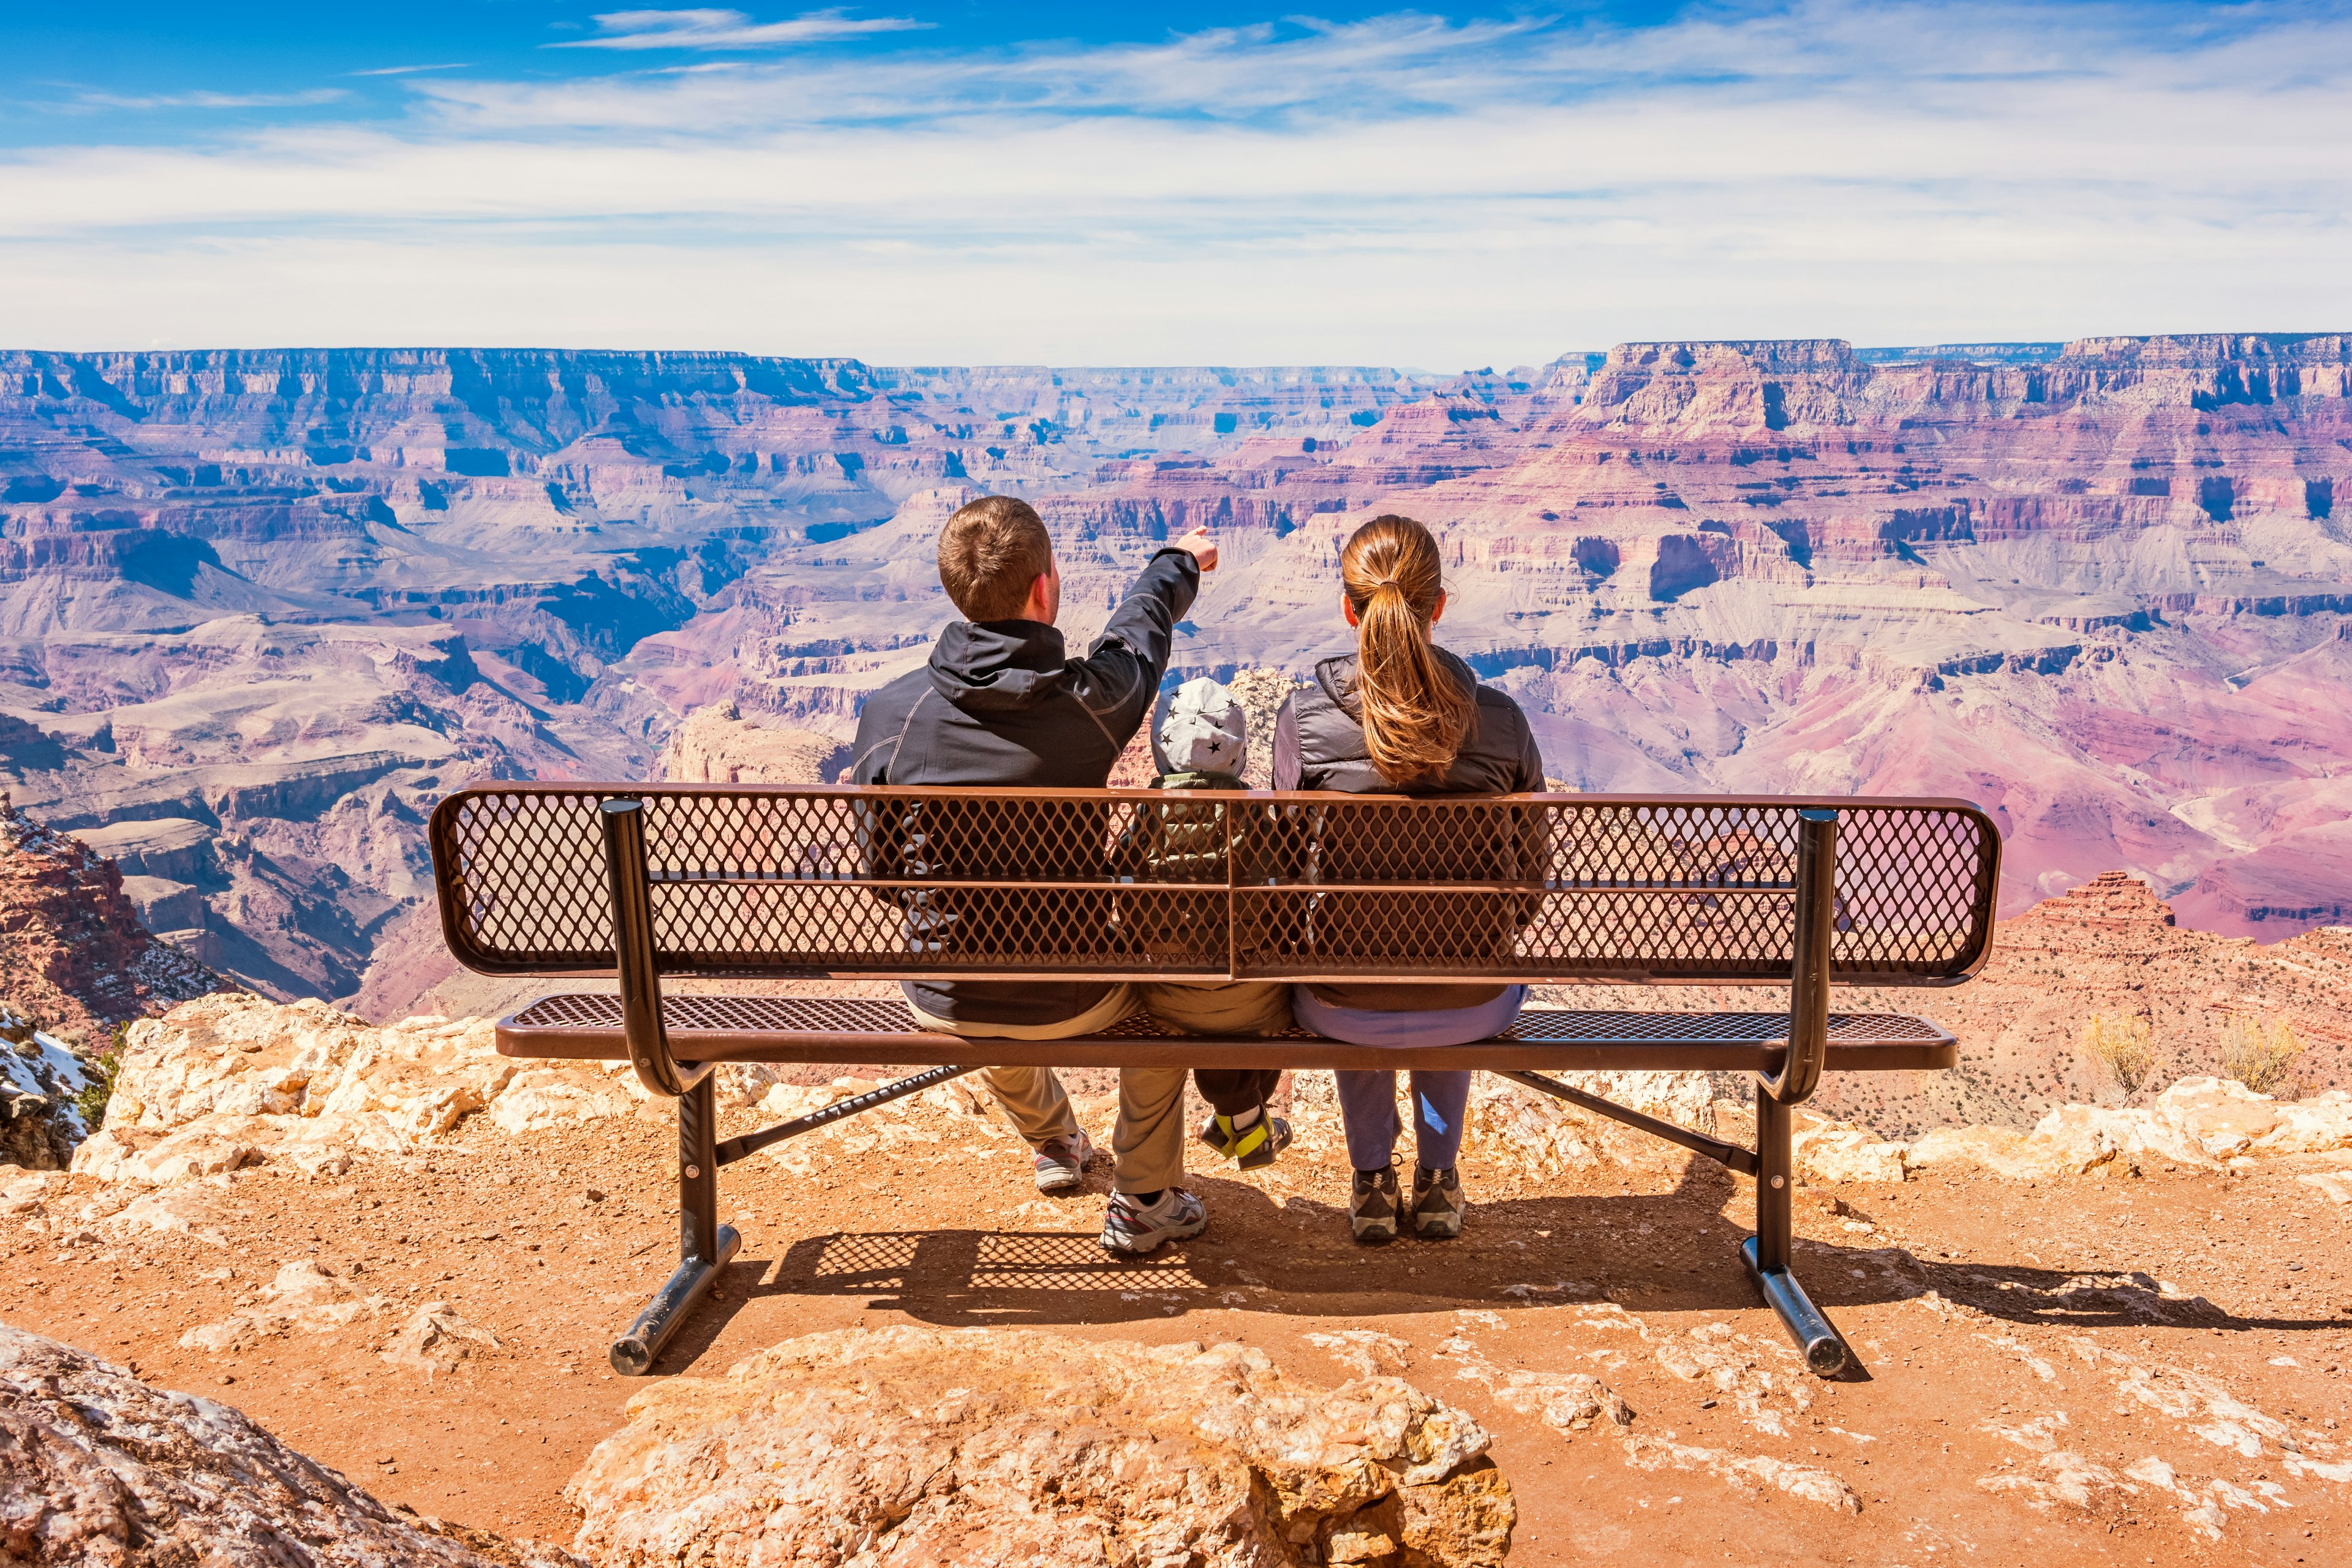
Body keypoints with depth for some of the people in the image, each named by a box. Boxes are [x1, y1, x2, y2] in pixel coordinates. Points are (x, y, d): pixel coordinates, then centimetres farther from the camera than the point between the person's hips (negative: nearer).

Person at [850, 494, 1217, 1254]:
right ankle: (1143, 1202, 35)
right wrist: (1177, 562, 29)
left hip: (941, 1001, 3)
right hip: (1067, 1002, -2)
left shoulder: (890, 712, -15)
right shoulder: (1092, 701, -18)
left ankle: (1055, 1141, 61)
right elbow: (1140, 630, 6)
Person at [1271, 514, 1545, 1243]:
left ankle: (1373, 1182, 42)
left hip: (1342, 1012, 0)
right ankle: (1438, 1180, 43)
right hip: (1472, 1013, 1)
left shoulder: (1302, 717, -13)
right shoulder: (1500, 720, -11)